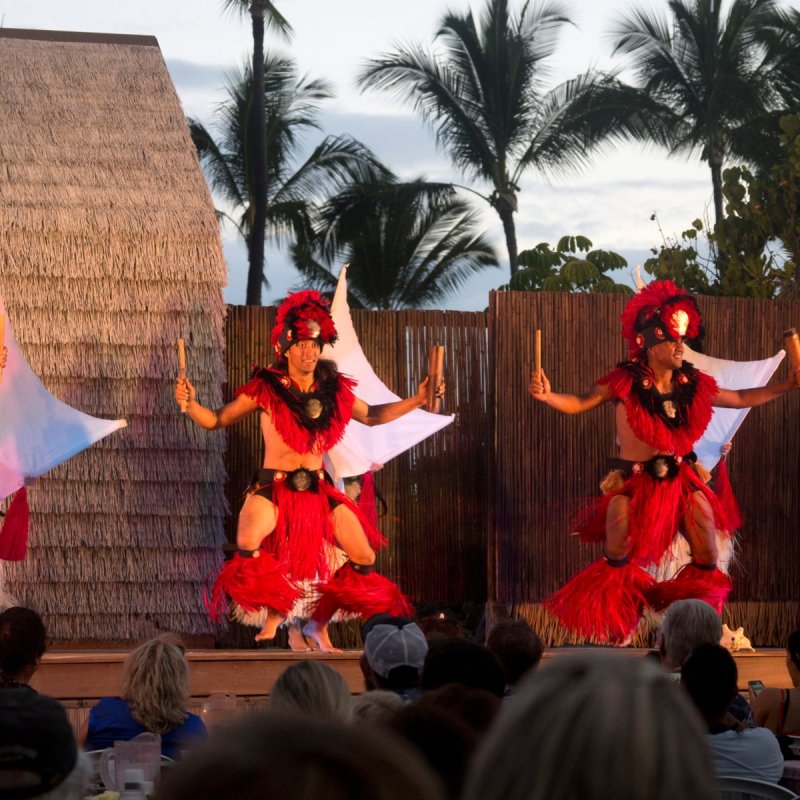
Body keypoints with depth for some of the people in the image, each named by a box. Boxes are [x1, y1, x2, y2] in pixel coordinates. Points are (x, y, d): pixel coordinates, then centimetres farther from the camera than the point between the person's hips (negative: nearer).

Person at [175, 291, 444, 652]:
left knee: (365, 560, -2)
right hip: (273, 487, -4)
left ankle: (318, 625, 19)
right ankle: (271, 619, -9)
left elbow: (372, 416, 21)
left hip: (319, 490, 4)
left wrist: (417, 400, 12)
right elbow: (216, 420, 0)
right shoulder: (266, 389, -5)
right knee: (248, 542, -33)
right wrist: (191, 404, -20)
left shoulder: (333, 389, 6)